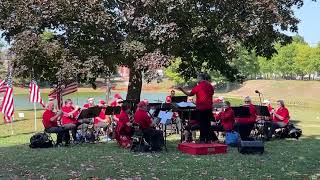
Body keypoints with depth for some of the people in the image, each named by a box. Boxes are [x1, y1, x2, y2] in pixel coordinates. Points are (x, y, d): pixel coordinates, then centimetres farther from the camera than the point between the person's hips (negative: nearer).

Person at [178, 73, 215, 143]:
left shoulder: (199, 86, -11)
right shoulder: (210, 86, 6)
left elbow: (190, 94, -10)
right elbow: (212, 93, 20)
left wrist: (182, 90, -4)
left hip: (201, 108, -6)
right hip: (209, 107, 6)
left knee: (202, 124, -1)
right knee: (207, 123, 11)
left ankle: (202, 139, -1)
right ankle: (208, 139, 13)